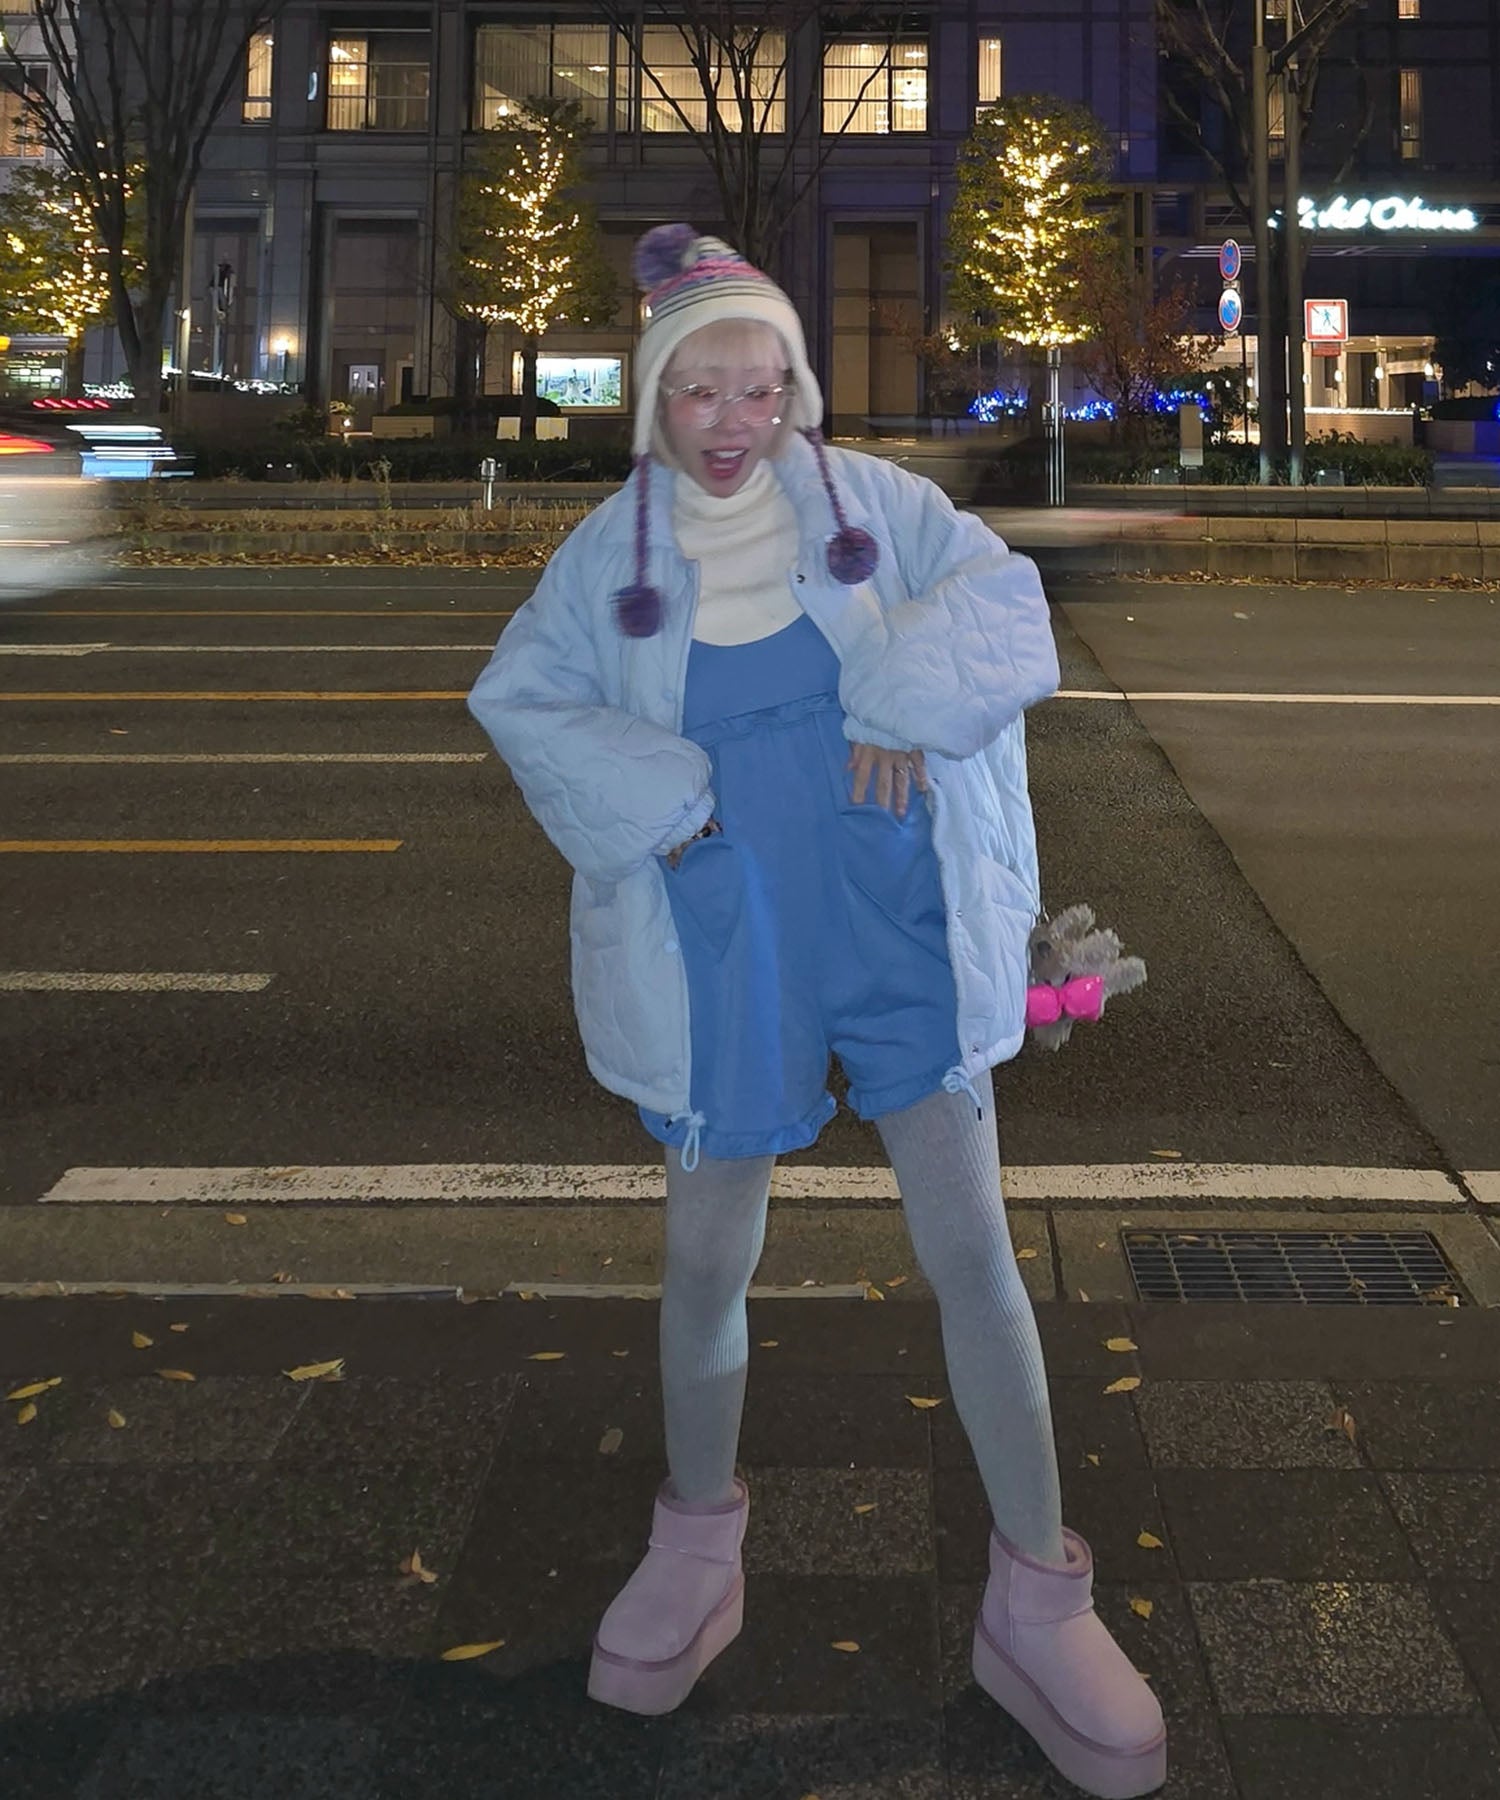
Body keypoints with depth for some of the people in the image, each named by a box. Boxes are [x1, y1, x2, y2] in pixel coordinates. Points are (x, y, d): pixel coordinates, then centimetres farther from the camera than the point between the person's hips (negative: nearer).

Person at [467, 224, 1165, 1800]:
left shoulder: (869, 503, -2)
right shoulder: (612, 551, -1)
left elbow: (1008, 606, -5)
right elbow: (515, 700, 1)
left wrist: (915, 689, -22)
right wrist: (644, 801, -12)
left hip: (892, 922, 0)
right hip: (722, 946, 1)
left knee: (968, 1242, 0)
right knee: (708, 1258, 12)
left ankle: (1037, 1599, 14)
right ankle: (697, 1542, 37)